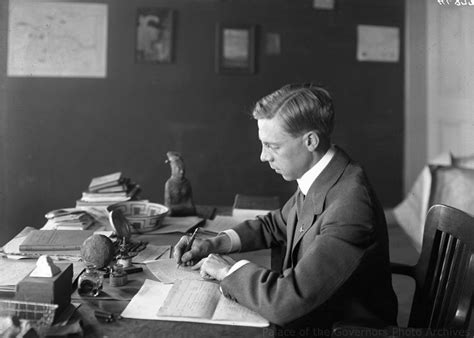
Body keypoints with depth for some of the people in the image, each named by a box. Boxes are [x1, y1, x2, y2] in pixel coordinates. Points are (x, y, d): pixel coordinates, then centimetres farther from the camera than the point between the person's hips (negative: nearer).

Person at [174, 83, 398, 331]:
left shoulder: (349, 207, -29)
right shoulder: (313, 182, -3)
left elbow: (285, 303, -32)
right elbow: (275, 225, 14)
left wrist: (230, 270, -16)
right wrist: (215, 244, 1)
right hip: (311, 318, 7)